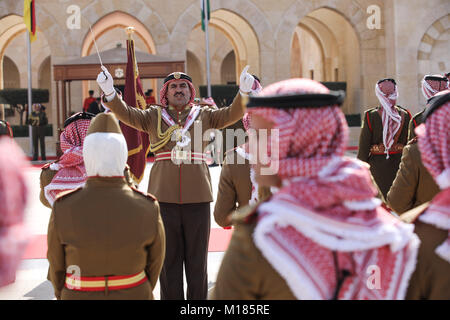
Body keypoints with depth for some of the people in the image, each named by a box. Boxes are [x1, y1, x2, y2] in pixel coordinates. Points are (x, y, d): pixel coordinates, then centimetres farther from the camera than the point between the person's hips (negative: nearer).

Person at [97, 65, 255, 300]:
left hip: (197, 197, 0)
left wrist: (244, 91, -20)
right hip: (164, 197, 0)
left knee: (197, 260, 9)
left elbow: (232, 114, -1)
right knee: (168, 259, 7)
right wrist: (109, 93, -20)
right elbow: (127, 114, -2)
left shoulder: (204, 115, 10)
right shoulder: (154, 116, 9)